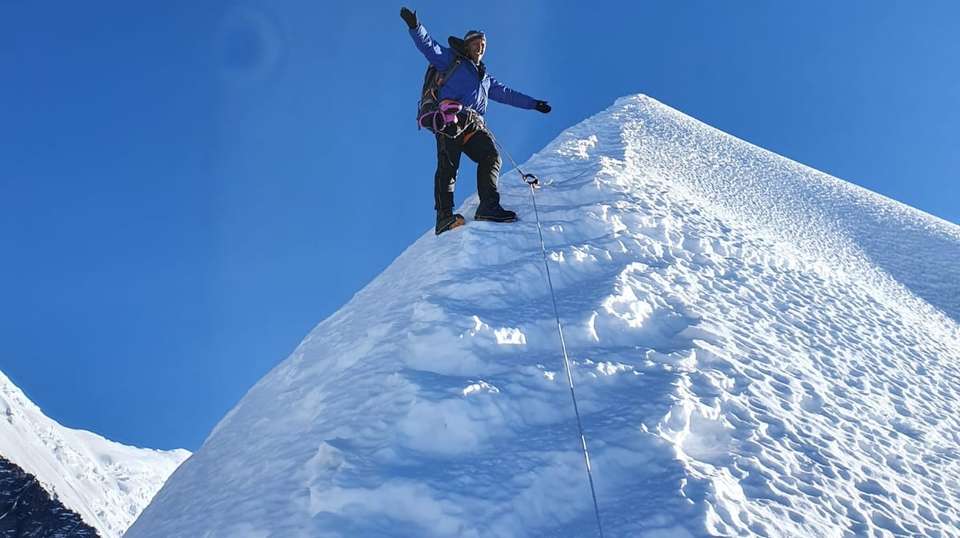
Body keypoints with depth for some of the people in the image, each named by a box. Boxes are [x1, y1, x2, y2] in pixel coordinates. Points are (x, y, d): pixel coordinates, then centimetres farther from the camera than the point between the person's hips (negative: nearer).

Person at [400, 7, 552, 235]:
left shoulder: (485, 77, 37)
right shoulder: (451, 59, 19)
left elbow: (507, 94, 41)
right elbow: (428, 45, 6)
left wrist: (533, 104, 40)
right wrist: (415, 27, -12)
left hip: (473, 124, 6)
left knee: (491, 156, -17)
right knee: (448, 164, -20)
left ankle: (489, 207, -28)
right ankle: (444, 216, -32)